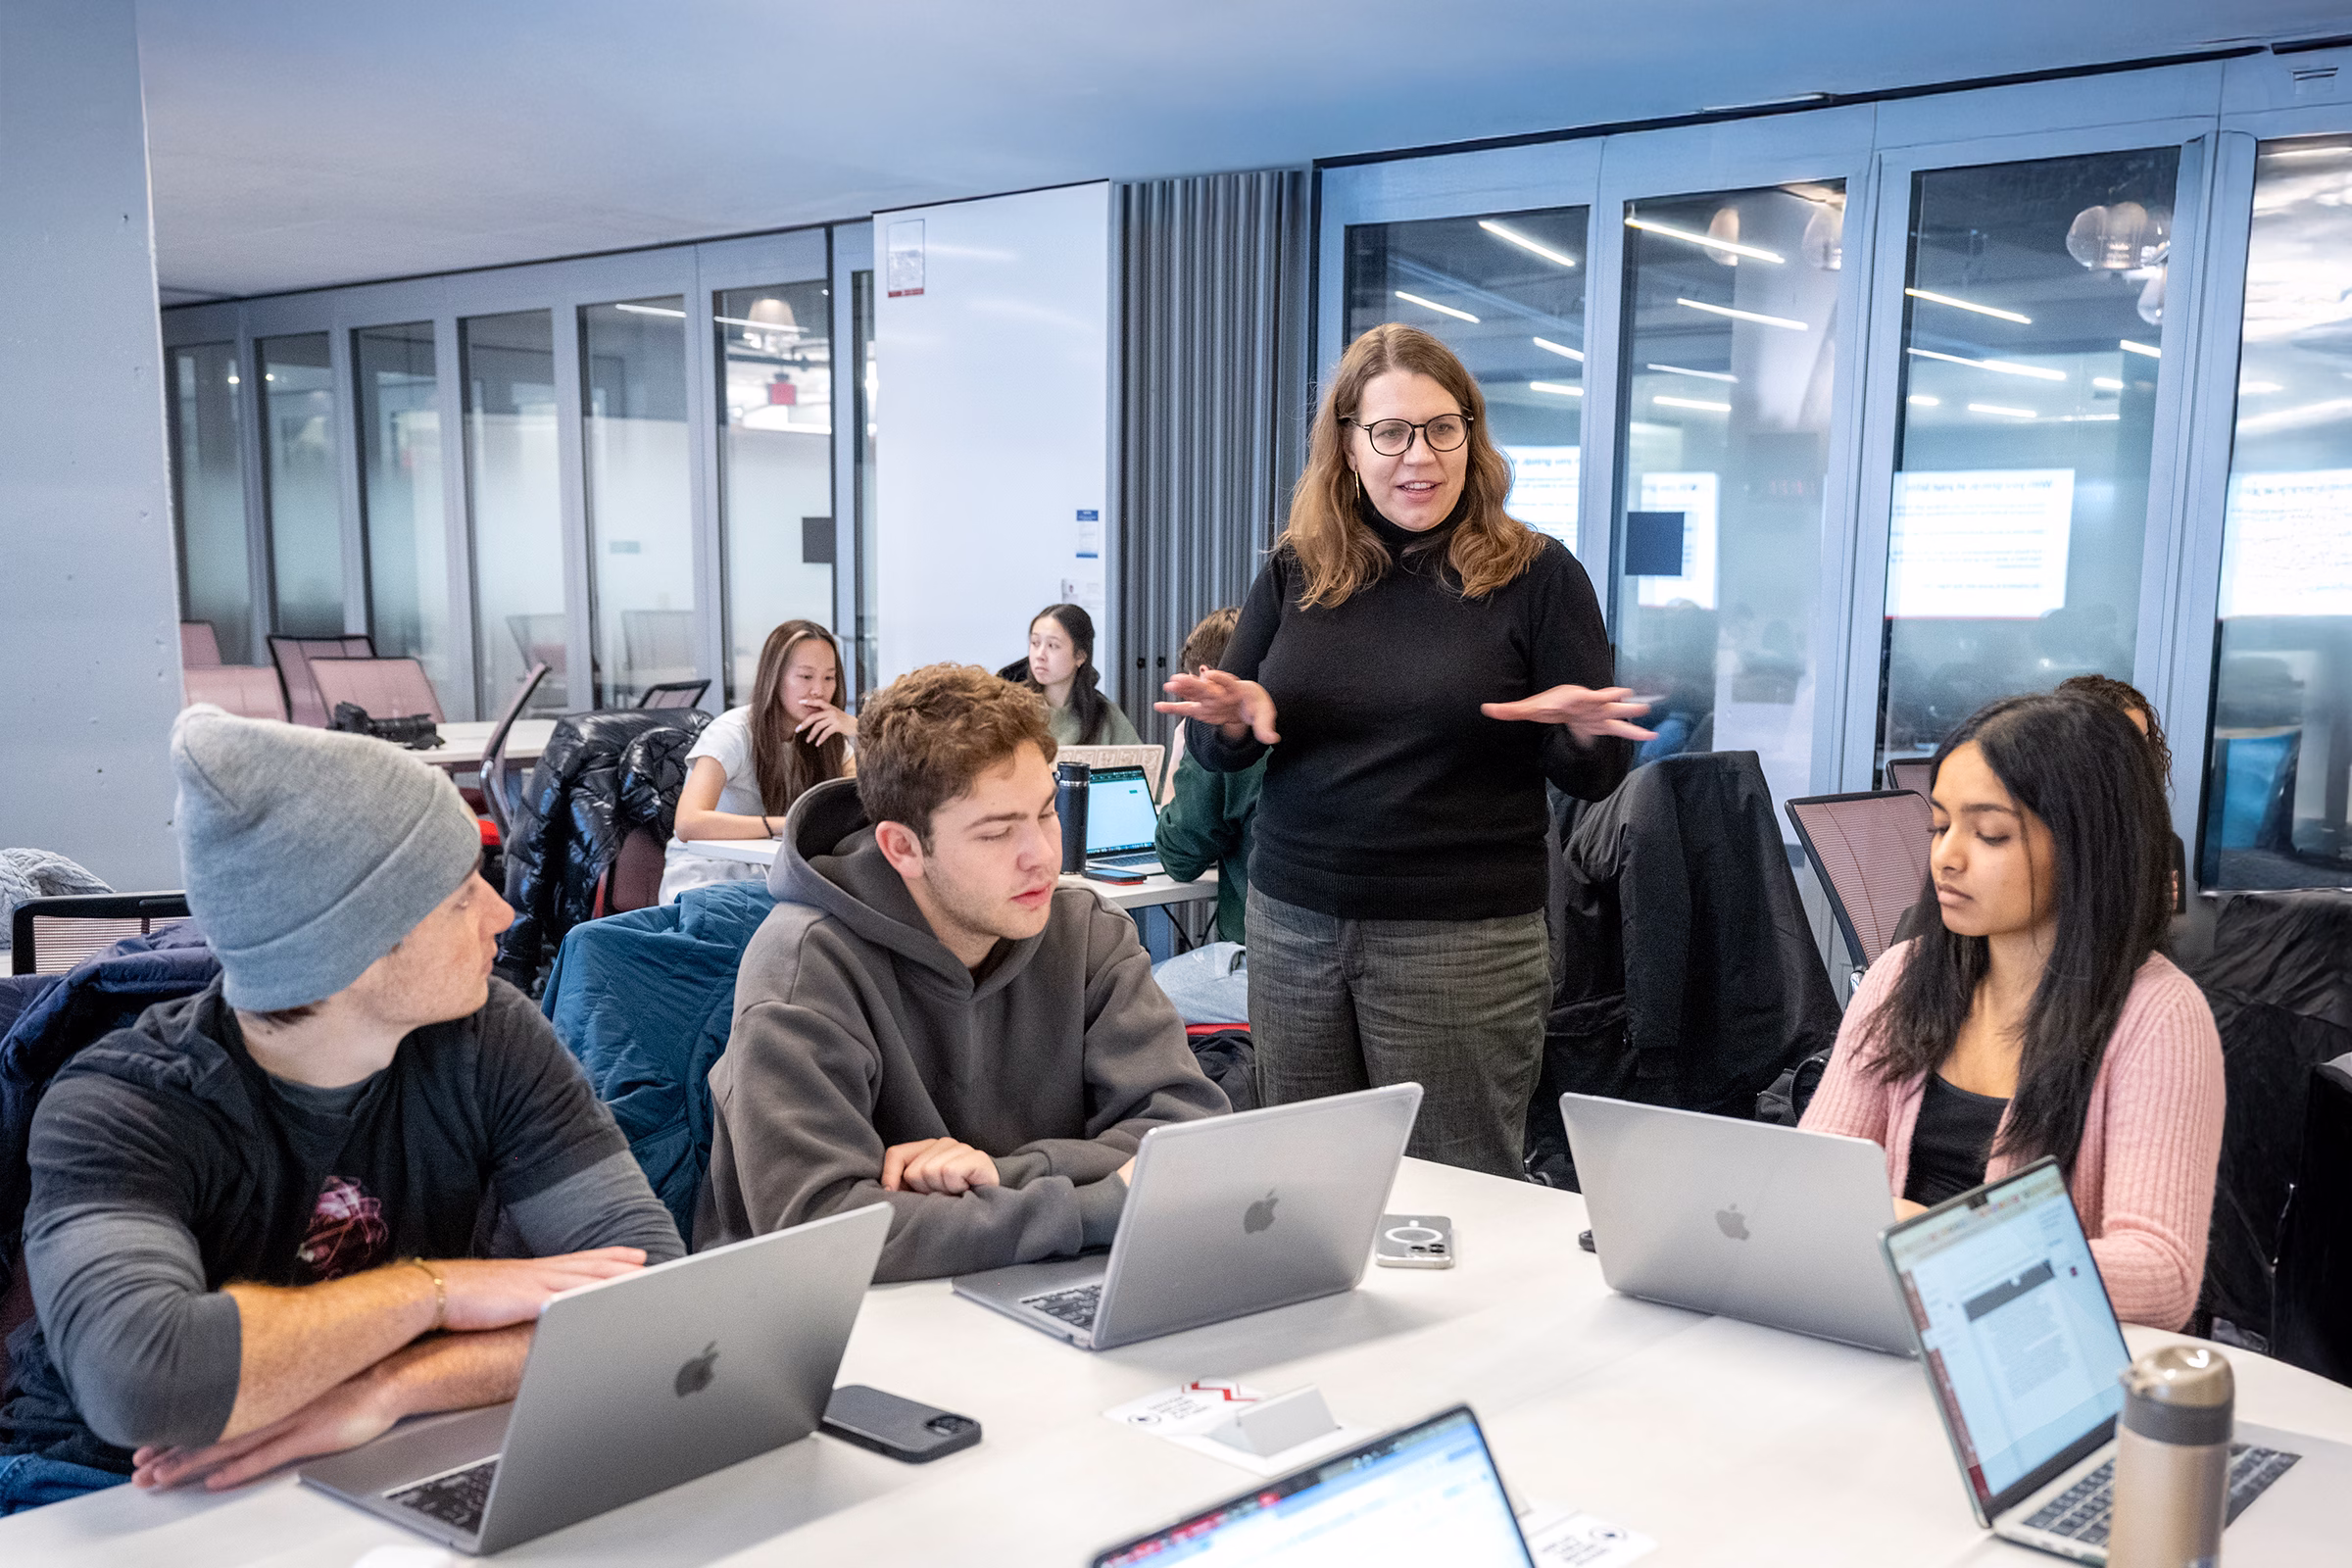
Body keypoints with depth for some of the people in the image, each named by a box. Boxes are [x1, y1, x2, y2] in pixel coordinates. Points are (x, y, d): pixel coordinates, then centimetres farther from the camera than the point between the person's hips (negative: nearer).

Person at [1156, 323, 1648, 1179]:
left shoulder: (1535, 574, -2)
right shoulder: (1298, 571, 6)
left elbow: (1597, 778, 0)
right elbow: (1216, 754, 9)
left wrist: (1585, 733, -22)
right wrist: (1231, 718, -13)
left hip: (1463, 940, -3)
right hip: (1292, 923, 3)